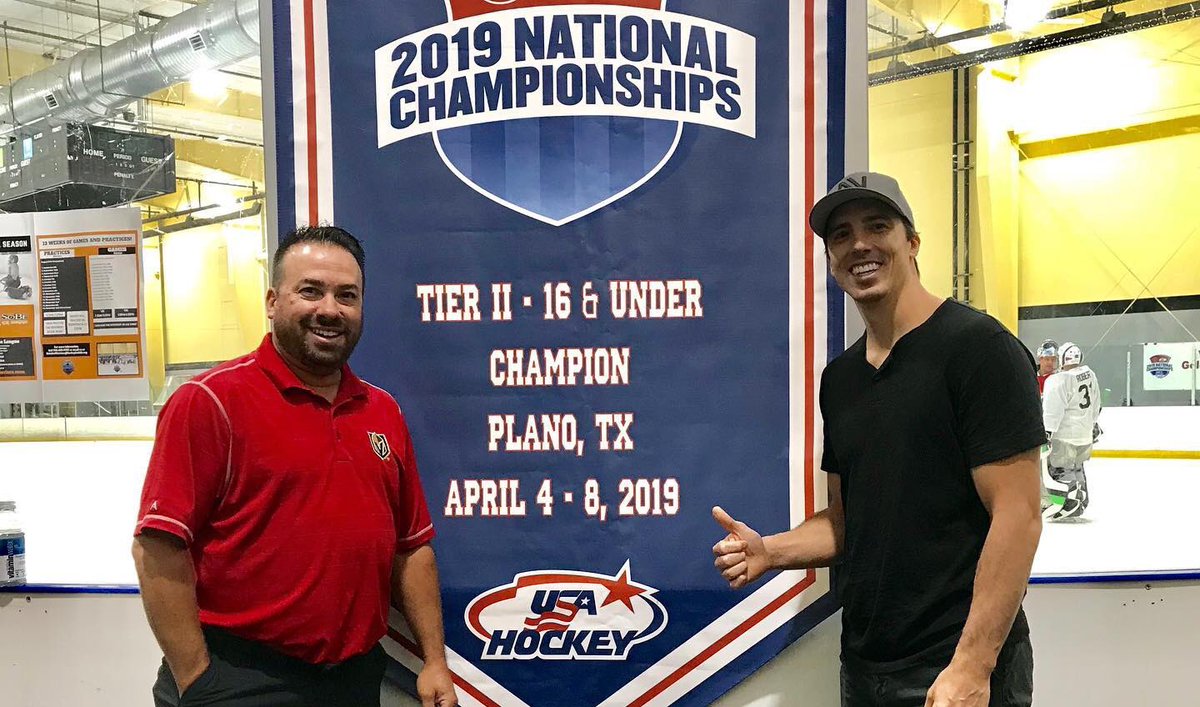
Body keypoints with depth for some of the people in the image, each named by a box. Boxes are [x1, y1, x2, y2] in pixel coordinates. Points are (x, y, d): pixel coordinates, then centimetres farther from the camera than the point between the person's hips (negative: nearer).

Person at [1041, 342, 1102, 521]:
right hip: (1085, 433, 8)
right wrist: (1094, 424, 29)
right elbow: (1095, 404, 18)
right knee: (1076, 466, 22)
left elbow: (1053, 410, -24)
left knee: (1059, 468, -4)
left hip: (1064, 434, -8)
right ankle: (1081, 501, 31)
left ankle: (1069, 503, -12)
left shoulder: (1057, 381, -20)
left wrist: (1047, 431, -22)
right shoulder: (1090, 375, 6)